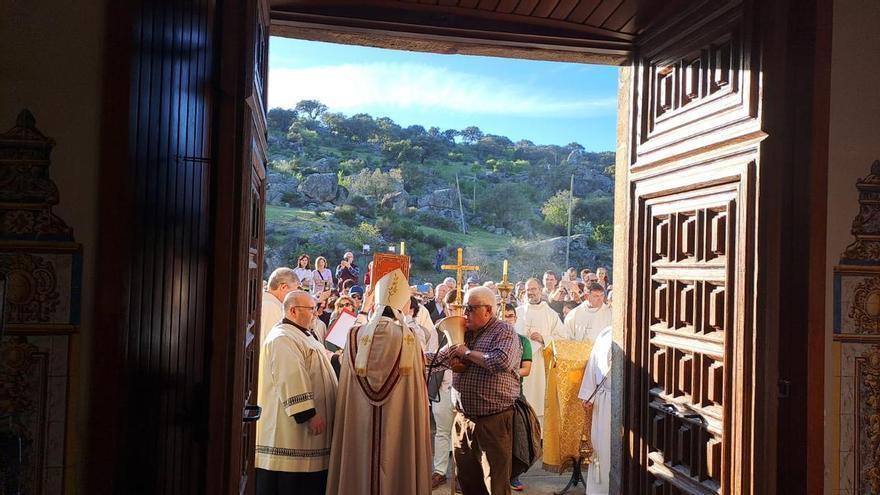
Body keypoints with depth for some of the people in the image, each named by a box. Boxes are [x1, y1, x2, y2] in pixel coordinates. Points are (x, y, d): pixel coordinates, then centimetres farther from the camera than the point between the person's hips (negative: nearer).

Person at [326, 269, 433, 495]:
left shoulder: (356, 335, -4)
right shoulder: (410, 338, -9)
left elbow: (346, 387, 4)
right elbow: (418, 387, -4)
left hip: (359, 426, 2)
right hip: (398, 428, -2)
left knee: (360, 474, 13)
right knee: (396, 473, 10)